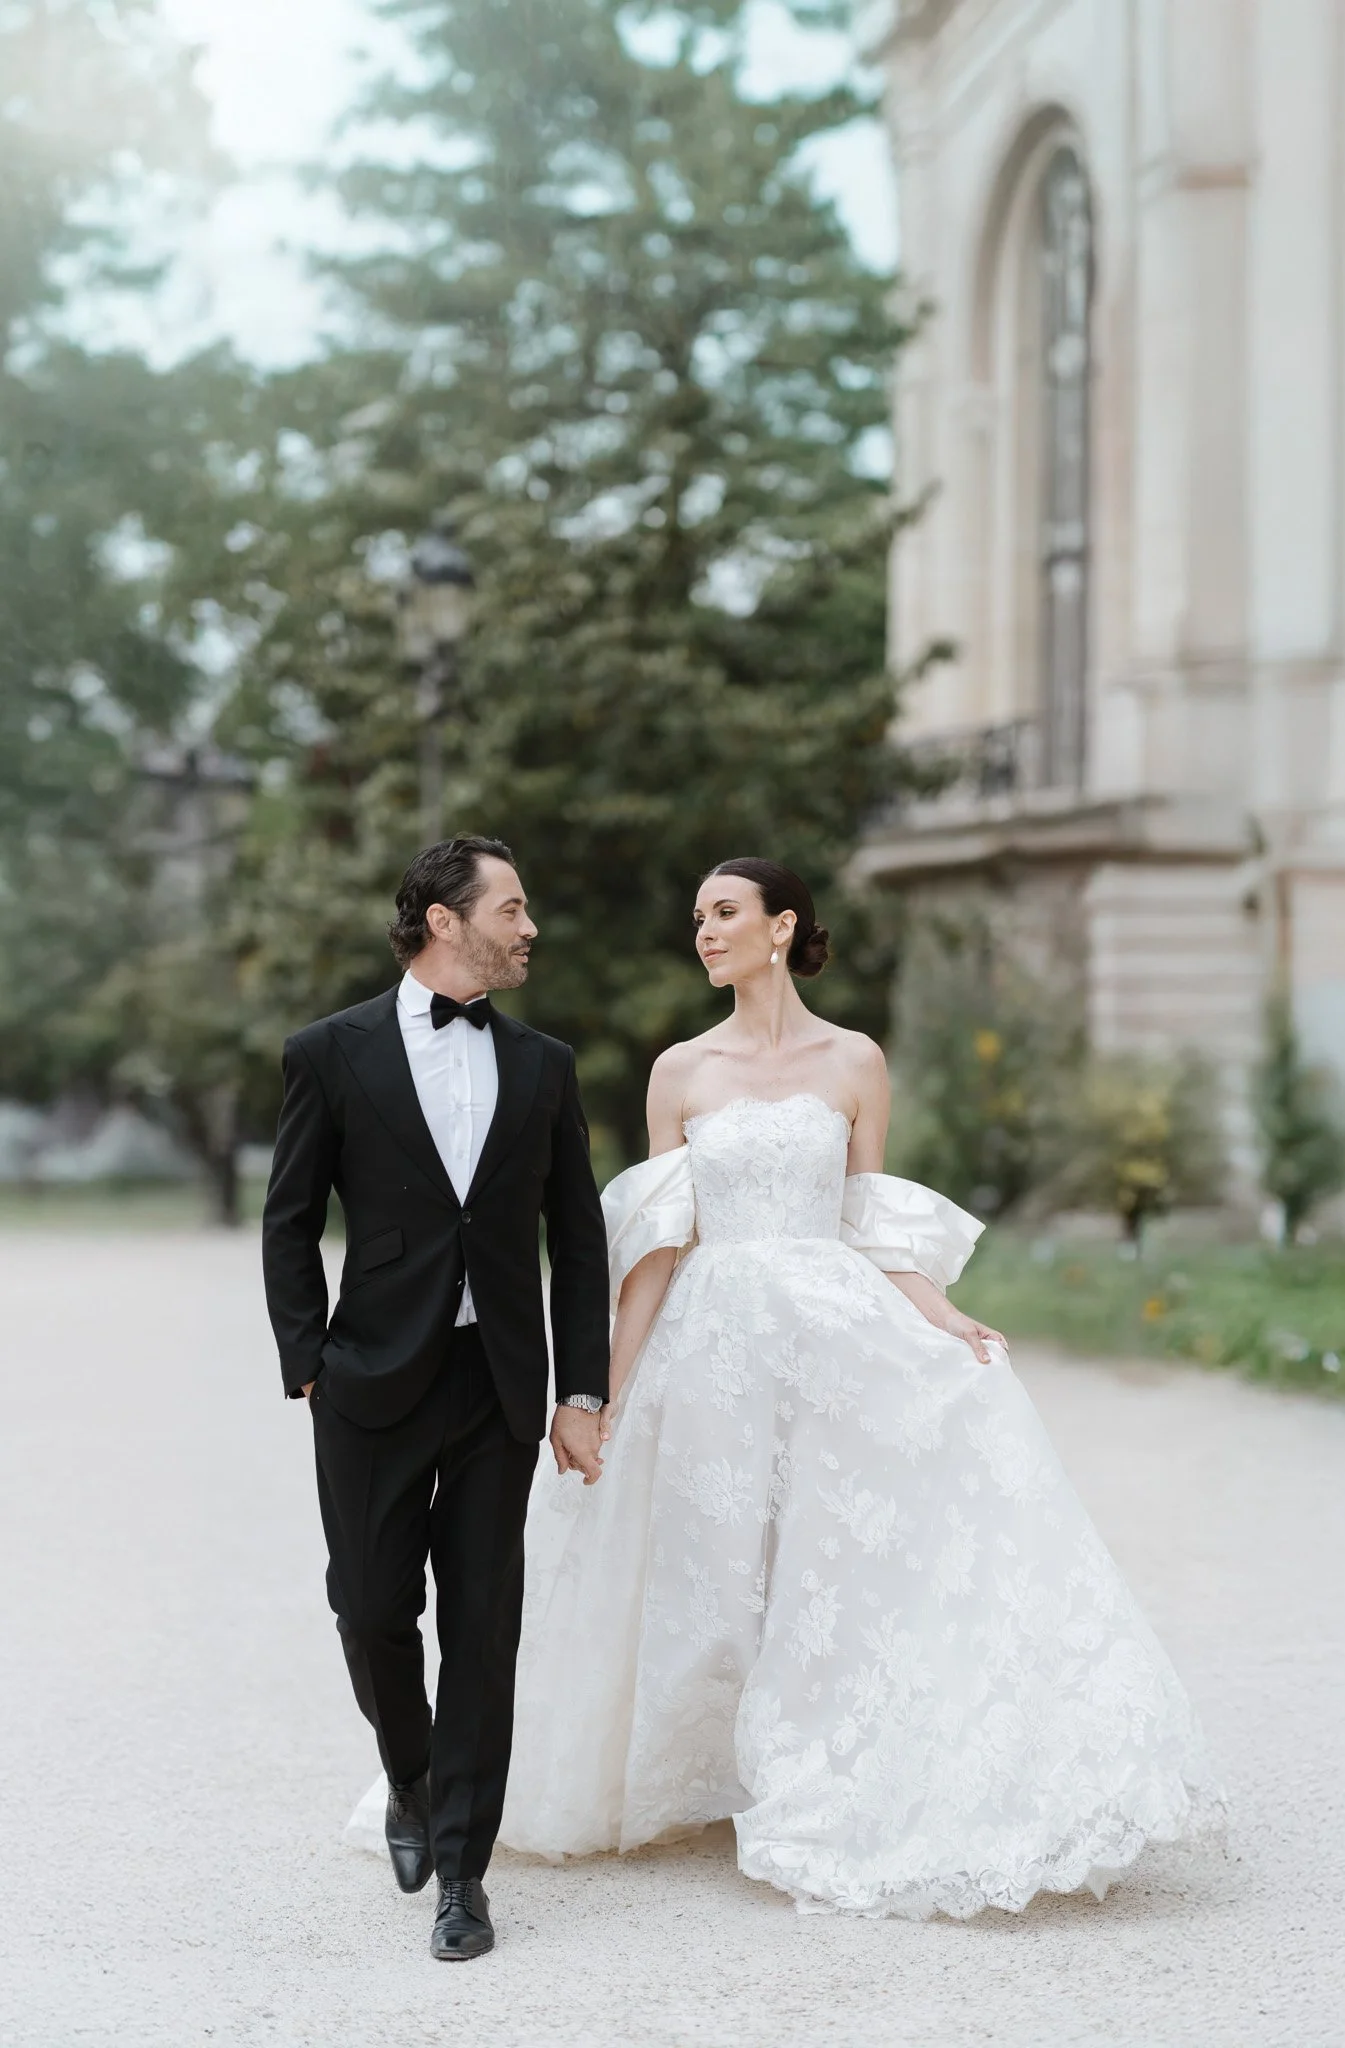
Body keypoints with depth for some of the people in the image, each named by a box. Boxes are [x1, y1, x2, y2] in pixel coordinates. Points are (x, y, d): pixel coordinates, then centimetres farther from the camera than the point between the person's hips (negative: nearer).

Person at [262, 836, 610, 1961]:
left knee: (484, 1625, 1)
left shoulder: (544, 1065, 9)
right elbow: (290, 1224, 2)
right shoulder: (334, 1053, 1)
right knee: (373, 1609, 3)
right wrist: (310, 1367, -5)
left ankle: (461, 1871, 10)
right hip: (376, 1383, -2)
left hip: (501, 1385, 2)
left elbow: (579, 1237, 9)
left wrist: (582, 1392, 4)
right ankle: (411, 1779, 33)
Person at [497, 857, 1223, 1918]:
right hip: (713, 1347, 1)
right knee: (714, 1576, 4)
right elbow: (656, 1243, 6)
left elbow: (872, 1229, 6)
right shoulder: (681, 1071, 6)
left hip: (835, 1334, -1)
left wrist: (941, 1320, -9)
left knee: (852, 1560, -7)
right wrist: (613, 1389, 2)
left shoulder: (854, 1062, 4)